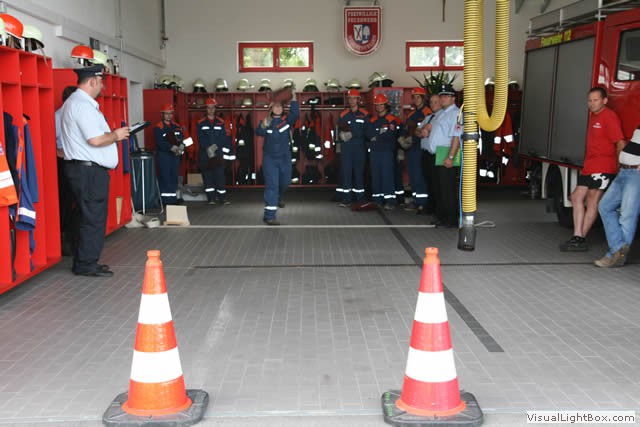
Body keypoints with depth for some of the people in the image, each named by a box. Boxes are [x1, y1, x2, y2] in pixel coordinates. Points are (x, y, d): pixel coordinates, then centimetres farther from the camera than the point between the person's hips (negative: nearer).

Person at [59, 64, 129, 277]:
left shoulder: (75, 102, 19)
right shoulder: (83, 105, -15)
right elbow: (95, 140, -22)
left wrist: (113, 134, 14)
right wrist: (116, 135, -6)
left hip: (83, 169, 11)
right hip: (89, 170, -11)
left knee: (85, 217, 15)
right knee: (93, 218, -5)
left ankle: (83, 262, 22)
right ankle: (86, 265, 1)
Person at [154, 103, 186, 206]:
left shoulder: (177, 126, 13)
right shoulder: (158, 128, -6)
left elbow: (182, 138, 5)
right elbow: (160, 142, -17)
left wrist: (181, 147, -16)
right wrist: (173, 148, -25)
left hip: (175, 155, 6)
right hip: (163, 155, -6)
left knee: (174, 177, 9)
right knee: (165, 177, -6)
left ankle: (173, 197, 16)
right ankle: (165, 199, -2)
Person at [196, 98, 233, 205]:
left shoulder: (221, 122, 7)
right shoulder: (201, 123, 6)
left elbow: (225, 138, 3)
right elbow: (200, 139, -2)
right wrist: (208, 148, -14)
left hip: (218, 154, 0)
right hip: (204, 154, 0)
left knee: (219, 175, -5)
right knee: (207, 176, 2)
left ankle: (222, 198, -1)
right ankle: (211, 198, 8)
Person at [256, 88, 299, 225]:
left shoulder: (287, 120, 0)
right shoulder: (266, 121, -2)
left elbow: (295, 114, -21)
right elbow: (259, 132, -21)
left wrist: (293, 98, -29)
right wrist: (264, 125, -41)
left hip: (284, 157, 3)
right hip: (269, 158, -3)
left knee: (285, 183, 20)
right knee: (272, 185, -11)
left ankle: (278, 198, 53)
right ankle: (269, 215, -12)